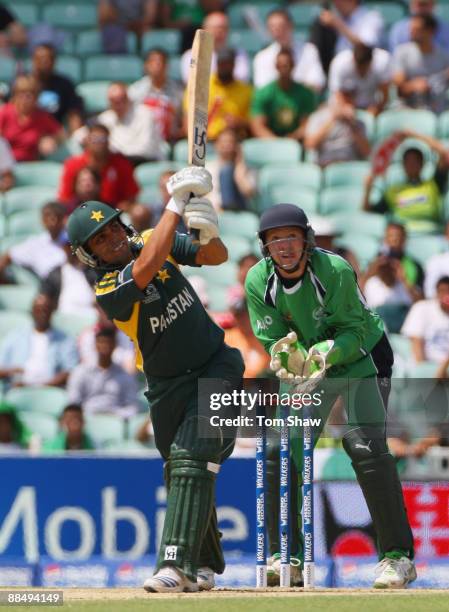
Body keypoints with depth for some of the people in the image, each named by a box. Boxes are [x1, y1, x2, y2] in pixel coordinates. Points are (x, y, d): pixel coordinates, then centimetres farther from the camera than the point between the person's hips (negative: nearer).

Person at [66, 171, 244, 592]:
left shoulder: (154, 239, -5)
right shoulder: (109, 291, -20)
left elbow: (217, 257, -4)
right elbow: (147, 266, -38)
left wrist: (208, 233, -27)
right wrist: (176, 206, -35)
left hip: (216, 365, 0)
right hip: (168, 386, 0)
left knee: (190, 459, -17)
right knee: (181, 475, 8)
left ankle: (178, 565, -27)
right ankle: (205, 565, 28)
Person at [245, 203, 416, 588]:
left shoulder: (335, 270, -27)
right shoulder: (259, 281, -15)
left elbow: (354, 331, -24)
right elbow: (272, 341, -12)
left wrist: (325, 353, -42)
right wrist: (286, 354, -35)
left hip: (360, 358, -4)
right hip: (309, 369, 4)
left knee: (365, 446, -22)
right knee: (279, 452, -7)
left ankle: (398, 555, -17)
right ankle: (286, 557, 6)